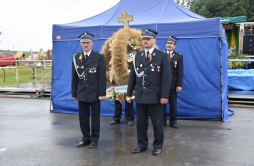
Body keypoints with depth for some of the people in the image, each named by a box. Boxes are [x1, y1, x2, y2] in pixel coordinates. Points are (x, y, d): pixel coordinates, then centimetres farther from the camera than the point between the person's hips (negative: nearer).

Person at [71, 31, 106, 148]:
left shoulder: (99, 57, -3)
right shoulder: (76, 57, 7)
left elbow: (102, 76, -7)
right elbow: (74, 77, 8)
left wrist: (102, 93, -11)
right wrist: (74, 93, 6)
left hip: (94, 93, -3)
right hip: (81, 93, 3)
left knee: (95, 116, 7)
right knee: (83, 116, 8)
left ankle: (94, 139, 18)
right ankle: (86, 138, 23)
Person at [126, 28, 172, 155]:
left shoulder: (162, 56, -2)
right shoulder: (137, 56, 11)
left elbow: (166, 77, -8)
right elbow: (132, 76, 11)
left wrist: (164, 95, -14)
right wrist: (129, 93, 8)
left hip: (155, 96, -4)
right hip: (140, 96, 4)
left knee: (157, 123, 6)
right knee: (141, 122, 11)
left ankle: (158, 145, 21)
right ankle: (142, 144, 25)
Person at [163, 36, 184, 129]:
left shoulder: (179, 56, 4)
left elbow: (180, 72, -1)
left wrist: (179, 85, -9)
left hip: (173, 84, -1)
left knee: (173, 104, 6)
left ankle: (173, 121, 15)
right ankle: (162, 120, 15)